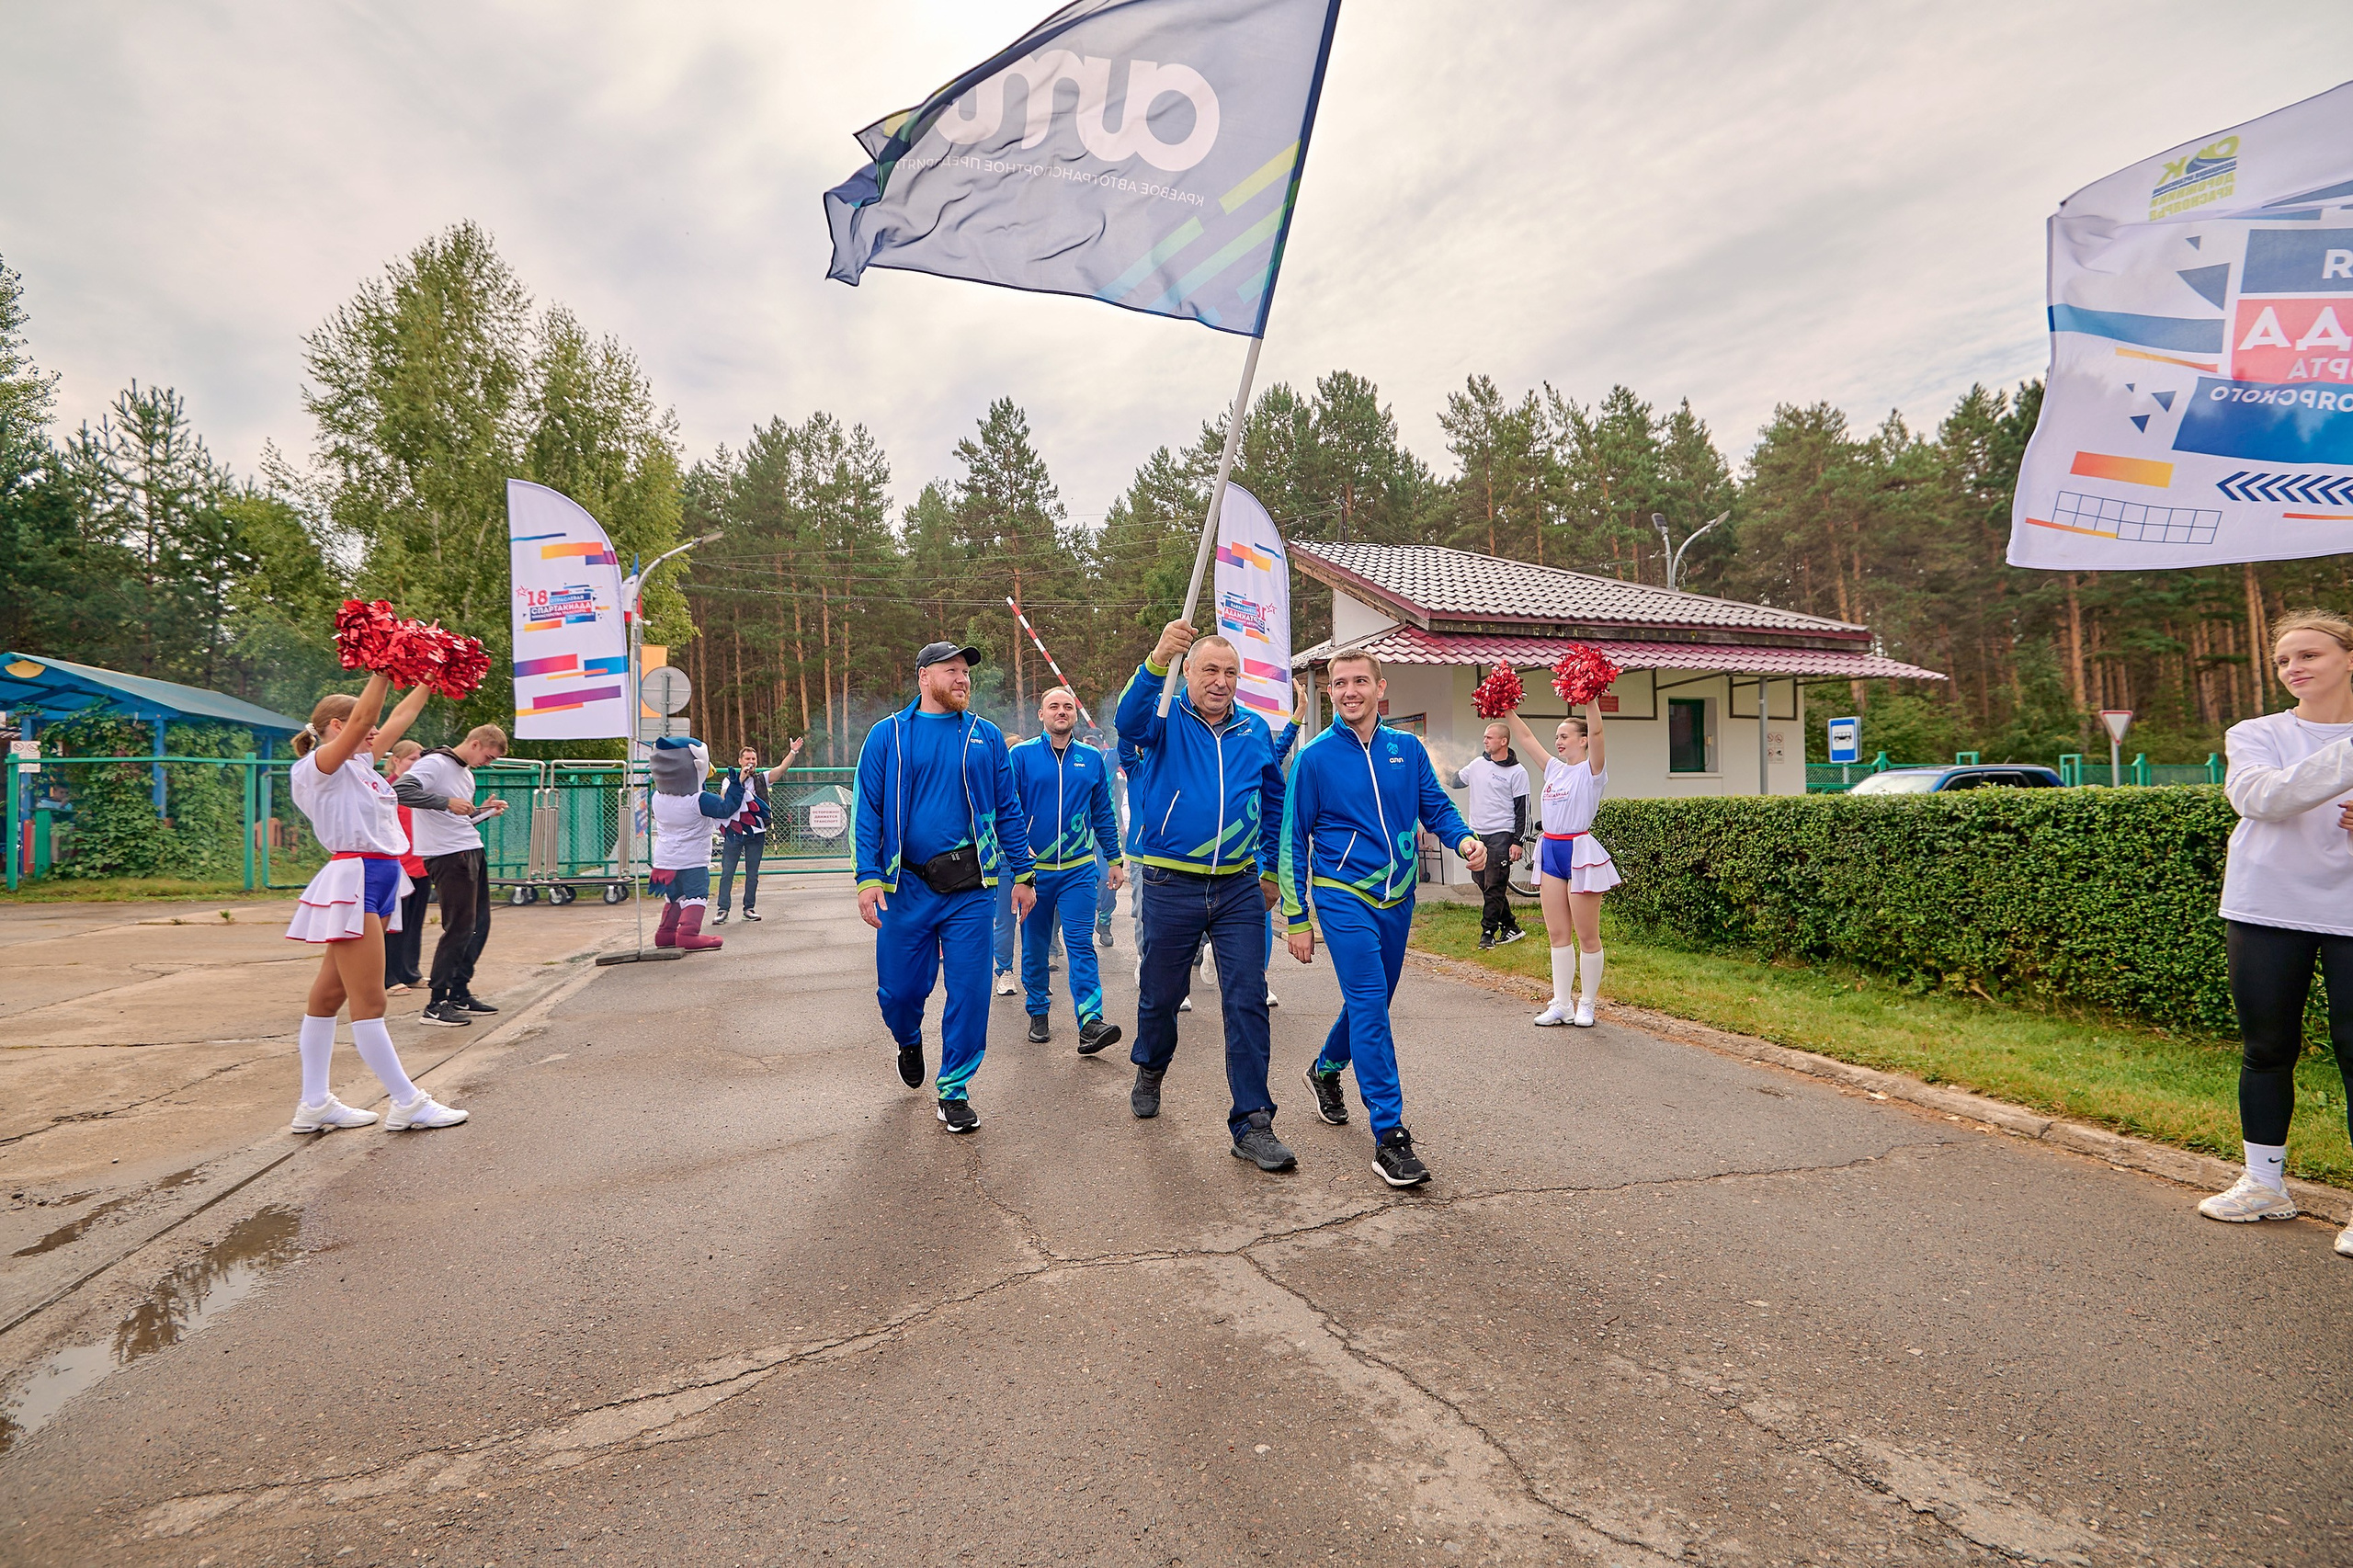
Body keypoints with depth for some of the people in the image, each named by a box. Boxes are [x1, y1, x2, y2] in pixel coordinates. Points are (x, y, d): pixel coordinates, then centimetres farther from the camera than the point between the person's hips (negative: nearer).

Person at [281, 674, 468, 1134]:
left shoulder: (360, 765, 17)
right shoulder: (316, 767, -6)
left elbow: (400, 719, 23)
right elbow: (363, 718, -20)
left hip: (378, 883, 9)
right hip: (352, 879, -9)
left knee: (331, 993, 13)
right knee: (368, 1002, -4)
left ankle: (315, 1104, 19)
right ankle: (407, 1103, -1)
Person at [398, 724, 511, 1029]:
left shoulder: (467, 773, 21)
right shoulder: (435, 764, -8)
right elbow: (401, 790, -24)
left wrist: (483, 811, 8)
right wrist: (447, 801, -27)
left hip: (473, 853, 10)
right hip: (448, 856, -10)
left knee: (479, 925, 12)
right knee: (459, 928, -9)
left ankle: (460, 993, 23)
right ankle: (436, 1004, -1)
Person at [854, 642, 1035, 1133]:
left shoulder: (986, 737, 7)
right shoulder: (887, 736, 4)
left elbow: (1008, 809, 9)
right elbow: (868, 812, 1)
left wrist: (1023, 874, 6)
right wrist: (868, 876, -8)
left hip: (970, 886, 1)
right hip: (907, 885, 0)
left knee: (969, 991, 0)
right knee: (898, 988, 8)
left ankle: (954, 1090, 18)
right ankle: (909, 1041, 43)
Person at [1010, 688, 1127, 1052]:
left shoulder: (1092, 759, 8)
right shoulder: (1021, 755, 1)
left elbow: (1103, 814, 13)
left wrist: (1115, 860, 13)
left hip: (1078, 869, 0)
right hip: (1033, 869, 0)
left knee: (1081, 944, -8)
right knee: (1035, 947, 9)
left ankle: (1090, 1023, -14)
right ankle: (1039, 1013, 25)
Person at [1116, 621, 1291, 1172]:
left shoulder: (1255, 731, 8)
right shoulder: (1166, 719, -3)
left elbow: (1274, 800, 21)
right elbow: (1130, 718, -28)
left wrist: (1270, 868, 19)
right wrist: (1157, 661, -46)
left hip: (1239, 889, 2)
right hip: (1170, 886, -2)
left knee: (1247, 1000, -3)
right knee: (1161, 993, 13)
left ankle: (1252, 1124, 4)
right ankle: (1150, 1071, 43)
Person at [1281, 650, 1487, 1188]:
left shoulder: (1407, 749, 5)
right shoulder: (1315, 757, -5)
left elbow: (1436, 806, 9)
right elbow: (1293, 840, -2)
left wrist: (1464, 839, -14)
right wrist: (1296, 918, -4)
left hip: (1397, 896, 5)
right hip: (1343, 895, -5)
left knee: (1371, 1000, 17)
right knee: (1369, 1007, -13)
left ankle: (1325, 1070, 44)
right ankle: (1389, 1135, -9)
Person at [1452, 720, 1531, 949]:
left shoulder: (1517, 772, -6)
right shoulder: (1477, 764, 10)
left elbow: (1522, 809, -6)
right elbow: (1456, 782, 22)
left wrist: (1517, 841, -12)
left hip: (1501, 835, -6)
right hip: (1477, 834, 6)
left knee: (1495, 886, -8)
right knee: (1485, 884, 10)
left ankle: (1488, 933, -1)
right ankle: (1510, 927, 21)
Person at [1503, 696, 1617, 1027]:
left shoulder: (1591, 771, -5)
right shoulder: (1555, 769, 14)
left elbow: (1596, 730, -21)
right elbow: (1526, 737, 20)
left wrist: (1589, 698, -29)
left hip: (1580, 852, -7)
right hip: (1551, 852, 7)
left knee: (1587, 936, 2)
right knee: (1557, 935, 8)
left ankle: (1587, 1005, 13)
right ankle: (1561, 1005, 14)